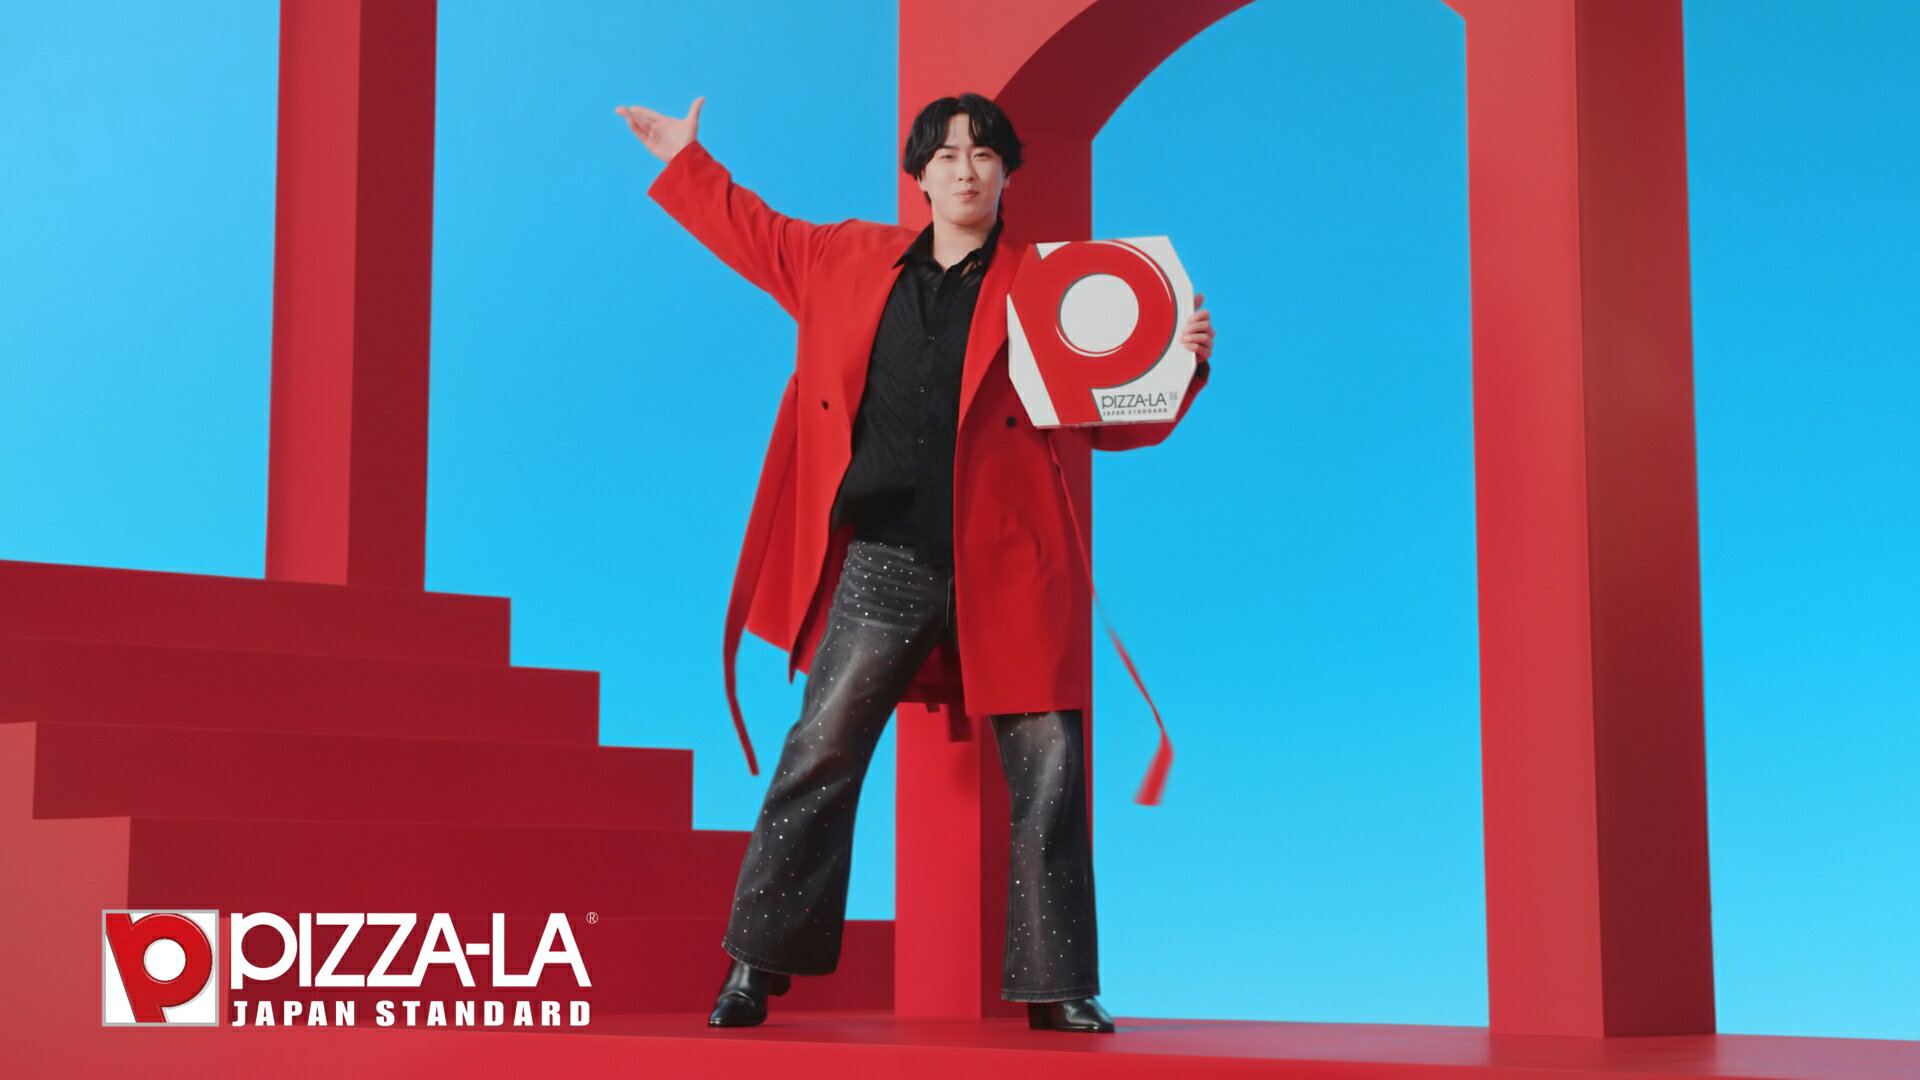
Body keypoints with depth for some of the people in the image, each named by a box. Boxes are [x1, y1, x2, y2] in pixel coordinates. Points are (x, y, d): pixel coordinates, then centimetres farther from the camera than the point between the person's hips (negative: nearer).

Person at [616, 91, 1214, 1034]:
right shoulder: (854, 261, 12)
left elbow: (1107, 417, 5)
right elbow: (765, 241, 29)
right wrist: (687, 164, 34)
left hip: (1008, 567, -2)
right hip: (887, 563, 2)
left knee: (1046, 770, -2)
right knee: (821, 752, -1)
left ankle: (1058, 987, 7)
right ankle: (757, 966, 9)